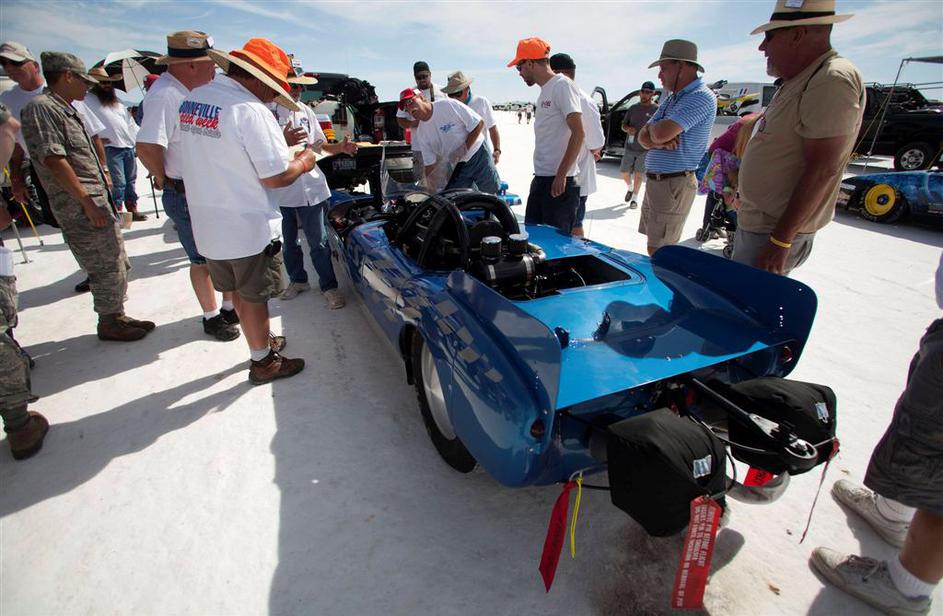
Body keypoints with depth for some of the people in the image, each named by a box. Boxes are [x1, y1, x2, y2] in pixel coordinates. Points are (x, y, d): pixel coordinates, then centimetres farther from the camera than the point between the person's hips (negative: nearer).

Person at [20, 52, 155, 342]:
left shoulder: (65, 109, 19)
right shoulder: (41, 107, -11)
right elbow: (54, 160, -19)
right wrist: (88, 204, -20)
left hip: (96, 201, 10)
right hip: (80, 207, -10)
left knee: (118, 264, 13)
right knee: (107, 267, -4)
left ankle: (116, 315, 24)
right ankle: (109, 322, 9)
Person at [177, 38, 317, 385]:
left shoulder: (193, 99, 5)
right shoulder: (250, 110, -21)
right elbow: (275, 178, -21)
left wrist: (279, 142, 13)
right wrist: (303, 163, -2)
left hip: (207, 225, 8)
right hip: (250, 229, -7)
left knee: (236, 291, 21)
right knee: (254, 298, 8)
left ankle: (261, 342, 41)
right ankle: (263, 363, 25)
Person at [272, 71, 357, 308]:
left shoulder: (306, 111, 10)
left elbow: (321, 145, 16)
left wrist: (341, 147, -3)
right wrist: (284, 142, -27)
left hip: (312, 188, 2)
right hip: (280, 192, -2)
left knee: (319, 242, 6)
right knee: (288, 241, 15)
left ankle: (329, 286, 16)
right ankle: (297, 280, 34)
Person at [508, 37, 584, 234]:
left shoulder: (562, 85, -9)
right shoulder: (545, 91, 17)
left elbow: (578, 133, -17)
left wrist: (561, 175, -20)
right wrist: (540, 177, 18)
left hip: (559, 181, -9)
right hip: (541, 178, 9)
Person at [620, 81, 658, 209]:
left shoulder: (656, 109, -4)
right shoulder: (633, 108, 8)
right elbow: (623, 125, 12)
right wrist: (628, 129, -9)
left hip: (645, 149, -3)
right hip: (630, 147, 3)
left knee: (638, 174, 0)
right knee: (625, 172, 7)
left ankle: (634, 198, 11)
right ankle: (630, 189, 36)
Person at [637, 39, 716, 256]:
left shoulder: (701, 97, -13)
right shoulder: (670, 99, 18)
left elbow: (662, 132, -25)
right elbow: (643, 137, 11)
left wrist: (652, 129, -1)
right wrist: (659, 141, -12)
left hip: (674, 185, -9)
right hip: (654, 181, 9)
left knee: (658, 252, -7)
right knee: (654, 248, 14)